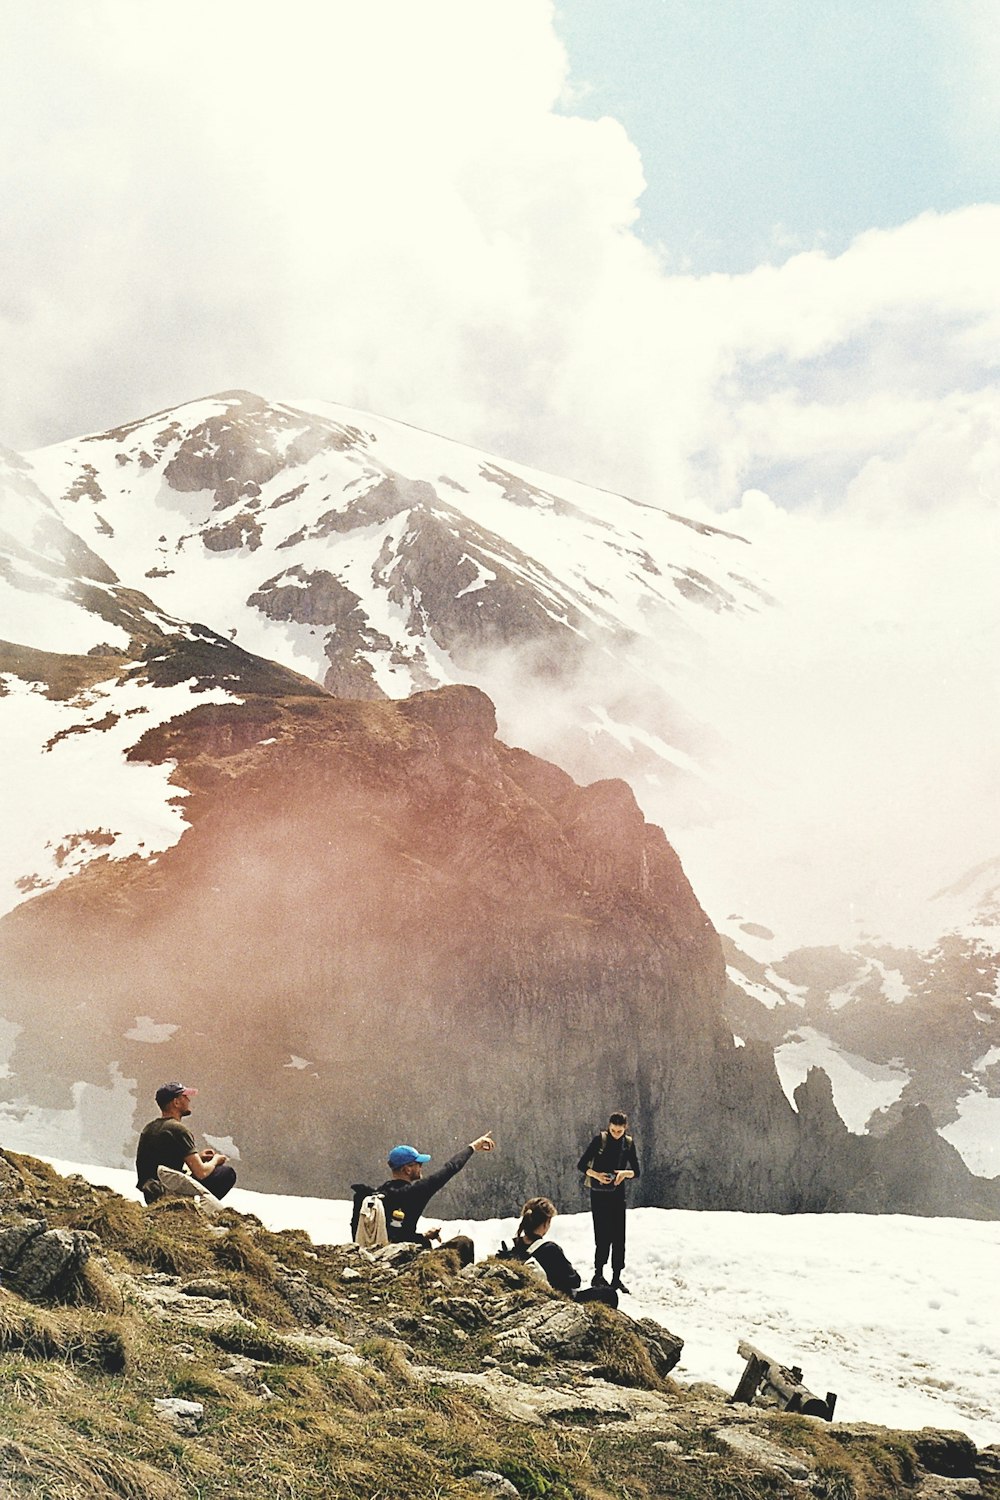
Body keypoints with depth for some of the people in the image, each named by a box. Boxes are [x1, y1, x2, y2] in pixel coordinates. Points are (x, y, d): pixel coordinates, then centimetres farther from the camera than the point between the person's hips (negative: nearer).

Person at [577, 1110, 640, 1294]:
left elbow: (636, 1171, 7)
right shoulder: (600, 1139, -7)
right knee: (603, 1235, -9)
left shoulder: (628, 1143, 4)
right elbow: (581, 1165, -5)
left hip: (618, 1193, 4)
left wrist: (626, 1173, -15)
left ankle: (616, 1278, 10)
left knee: (619, 1237, 3)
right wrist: (596, 1174, -22)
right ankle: (598, 1275, -1)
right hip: (599, 1194, -4)